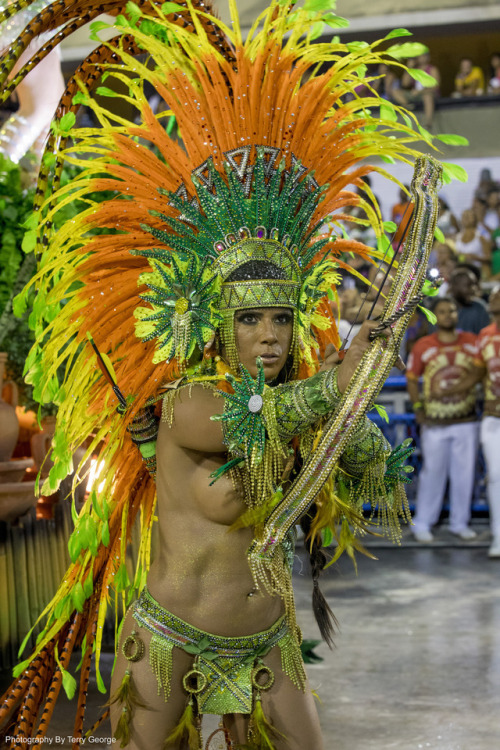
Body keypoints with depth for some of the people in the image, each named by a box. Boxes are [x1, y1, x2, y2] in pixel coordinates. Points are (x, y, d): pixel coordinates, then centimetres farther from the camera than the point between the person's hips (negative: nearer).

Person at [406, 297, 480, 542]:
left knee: (464, 473, 7)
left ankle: (460, 522, 20)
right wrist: (417, 407, -4)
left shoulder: (472, 343, 3)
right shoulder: (423, 346, -2)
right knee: (432, 472, 3)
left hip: (466, 420, 2)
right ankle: (422, 523, 14)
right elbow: (411, 379, 3)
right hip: (435, 423, -2)